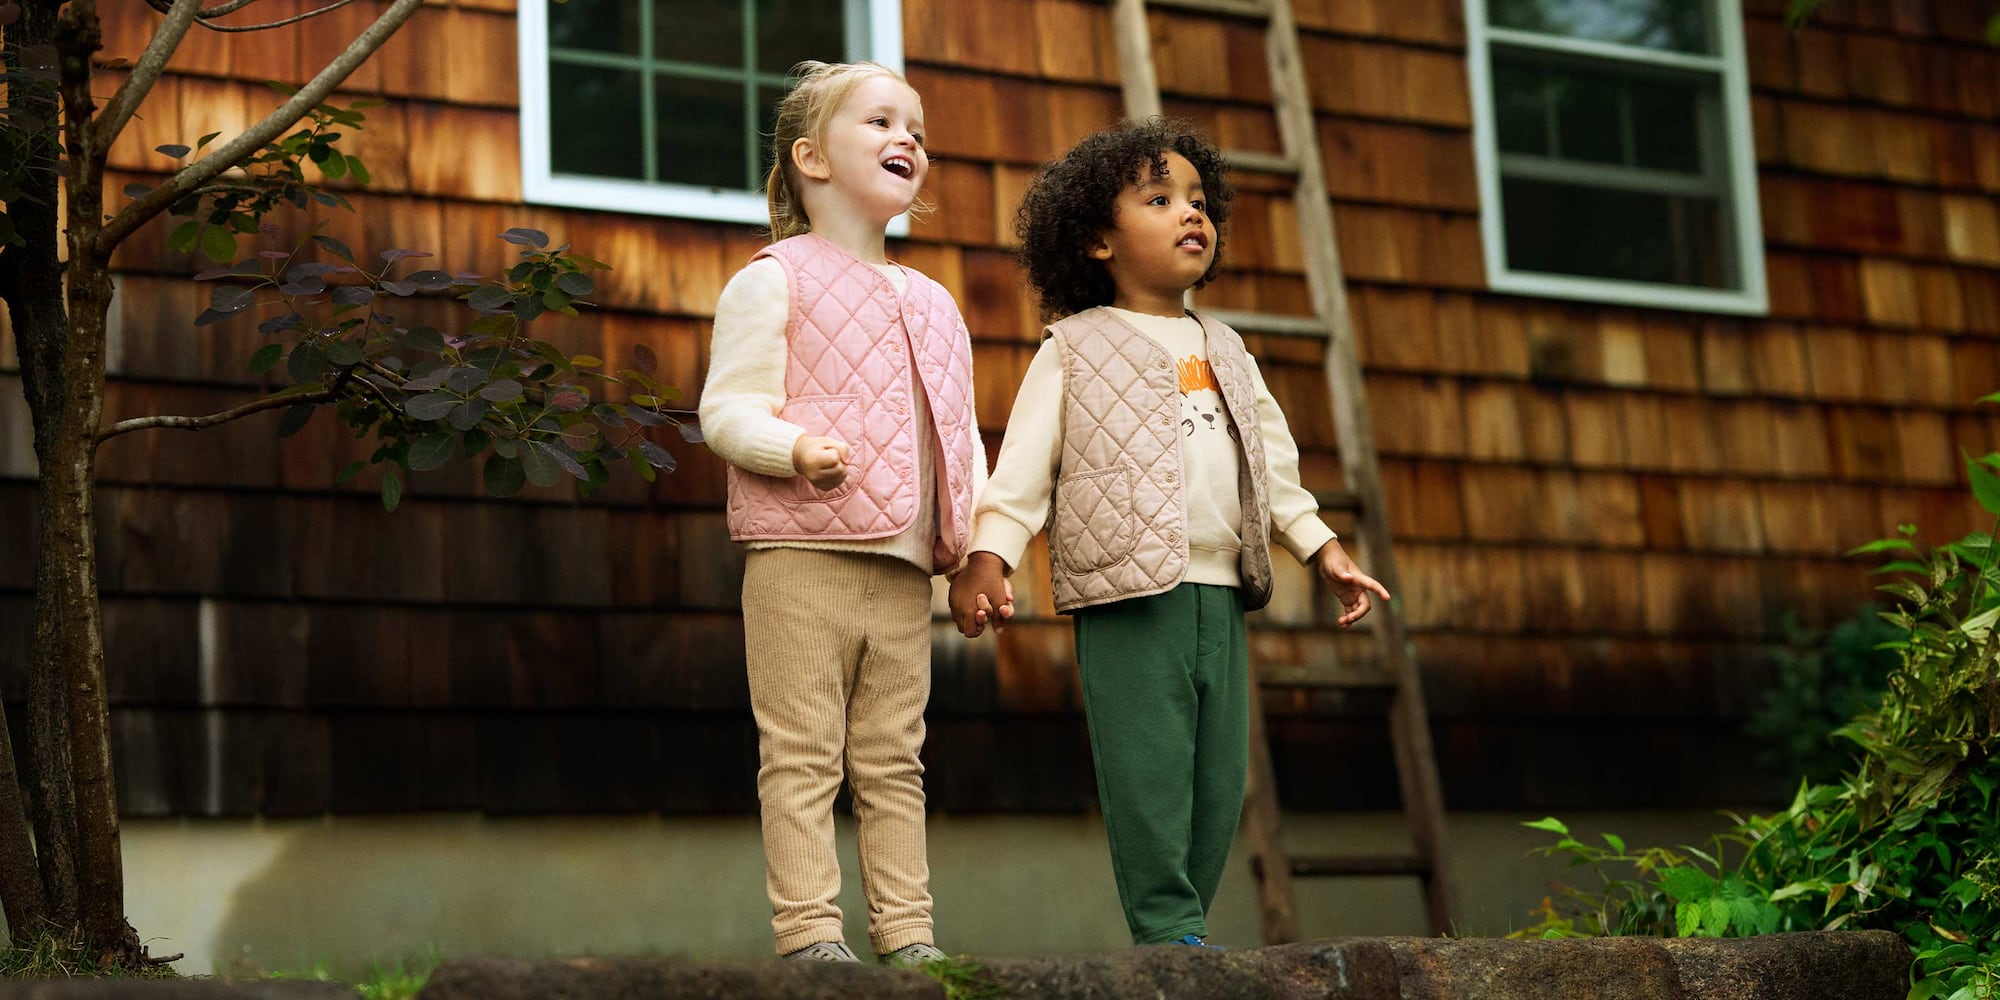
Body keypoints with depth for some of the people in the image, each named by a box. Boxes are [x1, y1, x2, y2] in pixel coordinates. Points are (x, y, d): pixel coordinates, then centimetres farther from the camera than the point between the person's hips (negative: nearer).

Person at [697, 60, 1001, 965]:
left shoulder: (934, 306, 20)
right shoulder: (773, 280, 0)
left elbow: (961, 436, 23)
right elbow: (726, 408, -7)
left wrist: (981, 545, 10)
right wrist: (795, 449, -26)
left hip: (904, 571, 6)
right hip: (801, 559, -6)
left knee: (893, 762, 9)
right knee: (802, 756, -4)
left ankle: (906, 935, 12)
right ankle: (810, 933, -3)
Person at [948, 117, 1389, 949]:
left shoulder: (1224, 351, 20)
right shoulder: (1075, 349, 4)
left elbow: (1274, 462, 24)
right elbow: (1025, 460, -3)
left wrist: (1321, 546, 17)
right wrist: (988, 553, -14)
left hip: (1221, 597, 6)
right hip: (1129, 597, -6)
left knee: (1219, 781, 5)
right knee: (1150, 771, -9)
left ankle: (1186, 927, 12)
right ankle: (1168, 930, -4)